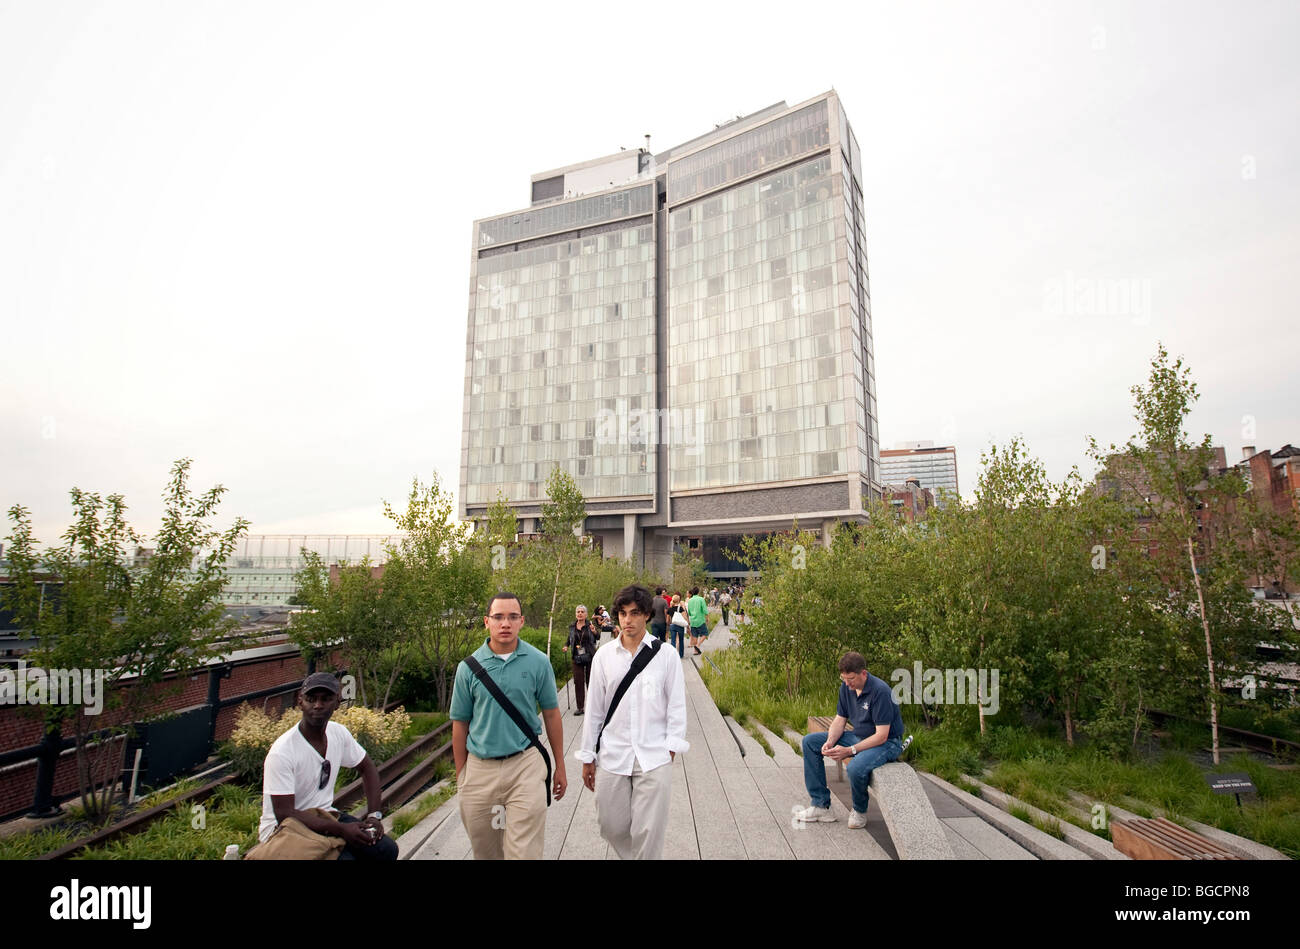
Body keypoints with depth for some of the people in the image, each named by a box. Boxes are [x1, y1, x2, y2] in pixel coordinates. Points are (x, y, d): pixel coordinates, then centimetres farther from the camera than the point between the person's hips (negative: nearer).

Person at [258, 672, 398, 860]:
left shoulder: (338, 733, -4)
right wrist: (341, 829, -28)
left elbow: (368, 768, 10)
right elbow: (284, 814, -23)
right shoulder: (281, 752, -23)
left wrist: (374, 815, -3)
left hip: (325, 816, 6)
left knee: (387, 849, -10)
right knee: (344, 857, -31)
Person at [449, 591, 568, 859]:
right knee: (484, 851, 18)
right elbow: (460, 723, 6)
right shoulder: (468, 667, -3)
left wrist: (560, 766, 7)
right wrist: (460, 775, 8)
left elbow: (551, 714, 3)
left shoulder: (538, 662, -5)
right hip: (479, 768, 2)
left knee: (525, 852, -2)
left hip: (525, 765, -2)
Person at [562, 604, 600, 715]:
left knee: (590, 681, 6)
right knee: (578, 682, 1)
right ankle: (580, 707, 8)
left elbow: (598, 637, -18)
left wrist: (595, 631, -38)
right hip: (577, 658, 3)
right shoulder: (572, 626, 6)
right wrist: (566, 646, 6)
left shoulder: (590, 624, -6)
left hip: (590, 657, -3)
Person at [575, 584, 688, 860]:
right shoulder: (604, 655, 1)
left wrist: (671, 748, -4)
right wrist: (587, 757, 10)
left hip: (654, 758, -2)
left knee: (648, 832, 0)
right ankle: (631, 856, 41)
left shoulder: (666, 655, -4)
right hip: (612, 755, 3)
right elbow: (594, 709, 6)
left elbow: (676, 705, 1)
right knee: (612, 826, 13)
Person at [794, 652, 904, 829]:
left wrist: (850, 751, -30)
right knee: (810, 742, -1)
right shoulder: (847, 687, -3)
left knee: (856, 767, -37)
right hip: (858, 736, 8)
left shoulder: (880, 691, -27)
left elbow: (881, 736, -26)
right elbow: (840, 719, 4)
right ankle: (821, 805, 0)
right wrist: (830, 741, -16)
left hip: (887, 742, -8)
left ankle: (859, 811, -3)